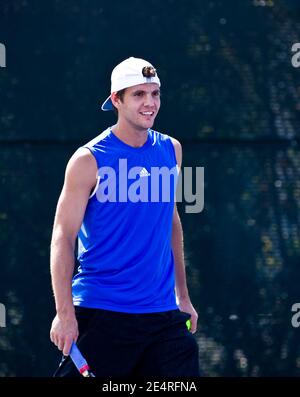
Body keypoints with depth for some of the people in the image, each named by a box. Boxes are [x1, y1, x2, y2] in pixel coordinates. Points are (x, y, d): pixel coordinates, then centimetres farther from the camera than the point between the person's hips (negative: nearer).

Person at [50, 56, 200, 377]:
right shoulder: (89, 160, -7)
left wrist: (182, 294, 19)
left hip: (163, 312, 5)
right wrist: (64, 312, -17)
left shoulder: (171, 150, 9)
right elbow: (63, 237, -9)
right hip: (100, 312, -4)